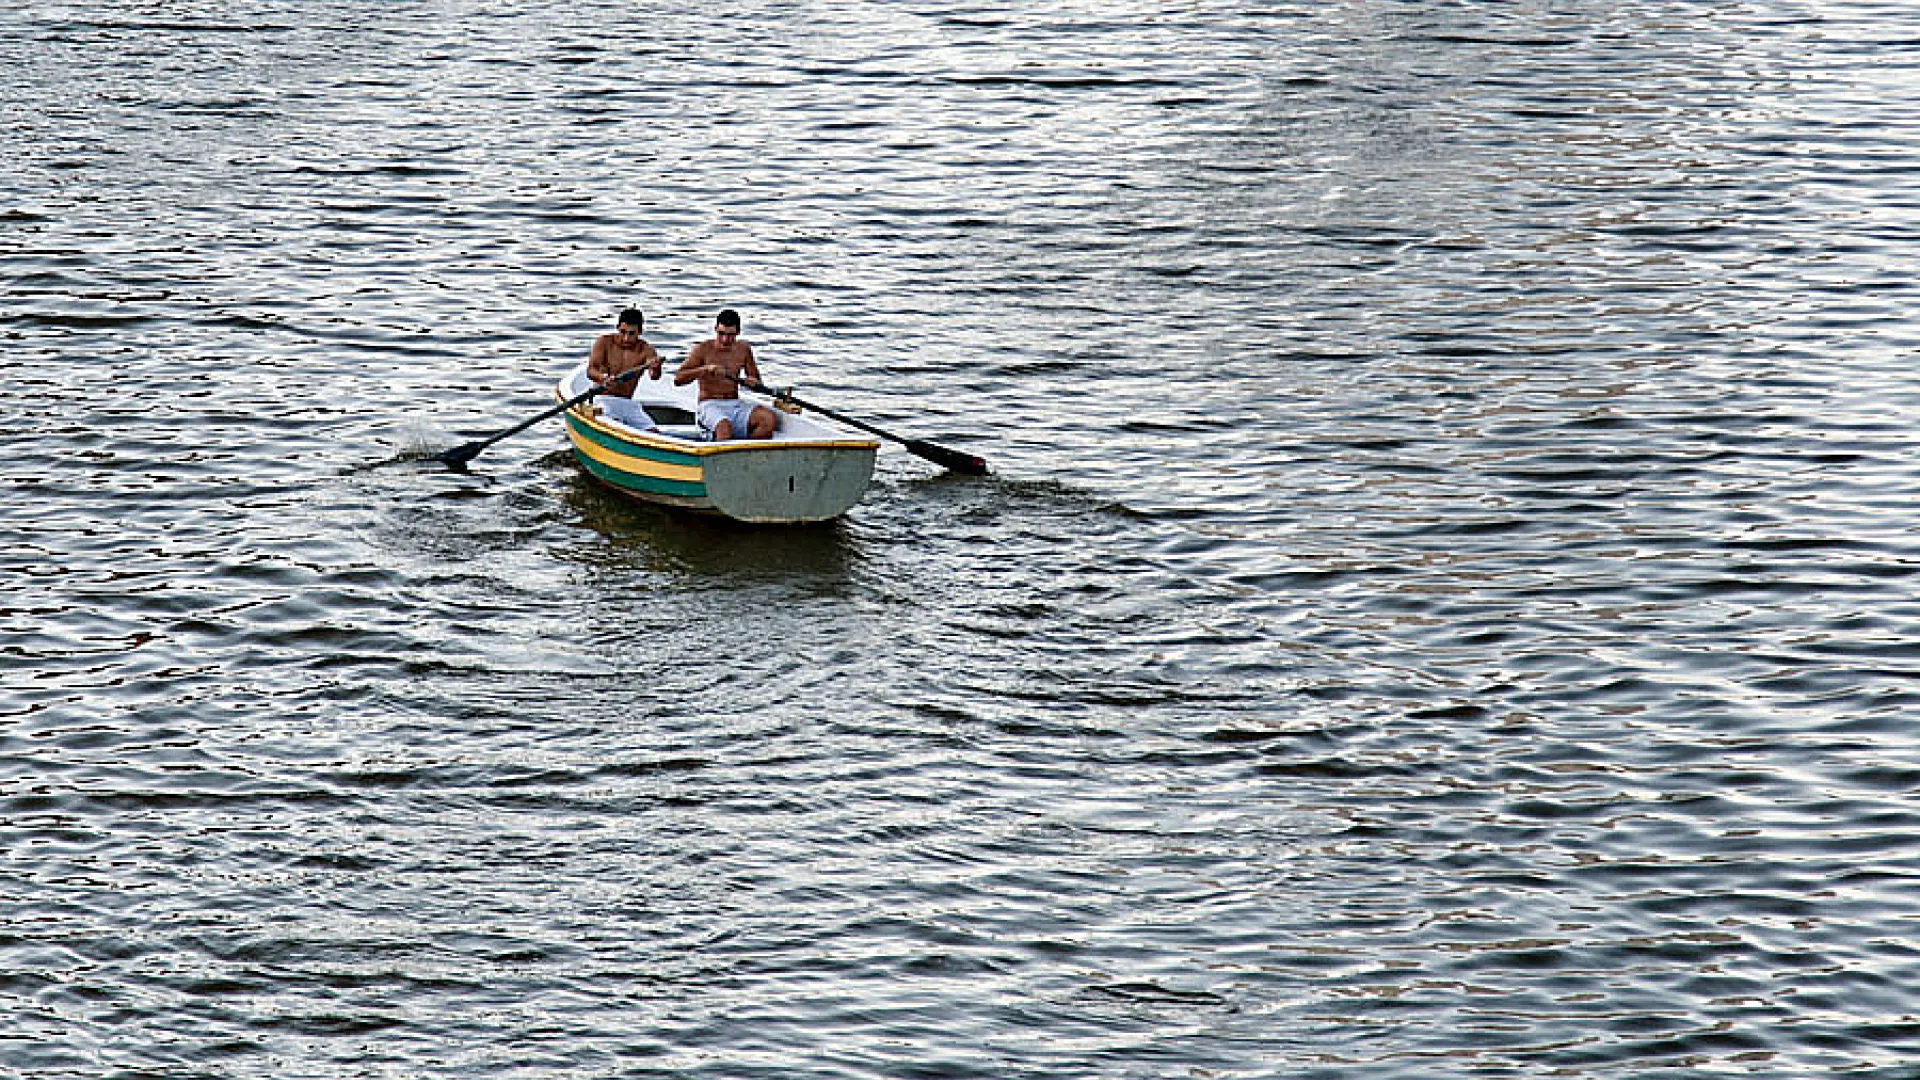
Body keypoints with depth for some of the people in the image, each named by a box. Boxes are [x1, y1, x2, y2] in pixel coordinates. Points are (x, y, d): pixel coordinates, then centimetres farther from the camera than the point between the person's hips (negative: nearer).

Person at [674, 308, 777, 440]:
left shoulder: (743, 349, 11)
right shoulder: (703, 349, -2)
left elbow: (756, 379, 20)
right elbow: (677, 379, -10)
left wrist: (753, 382, -6)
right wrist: (705, 369, -24)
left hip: (735, 405, 5)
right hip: (709, 405, -5)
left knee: (770, 419, -24)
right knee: (725, 426, -40)